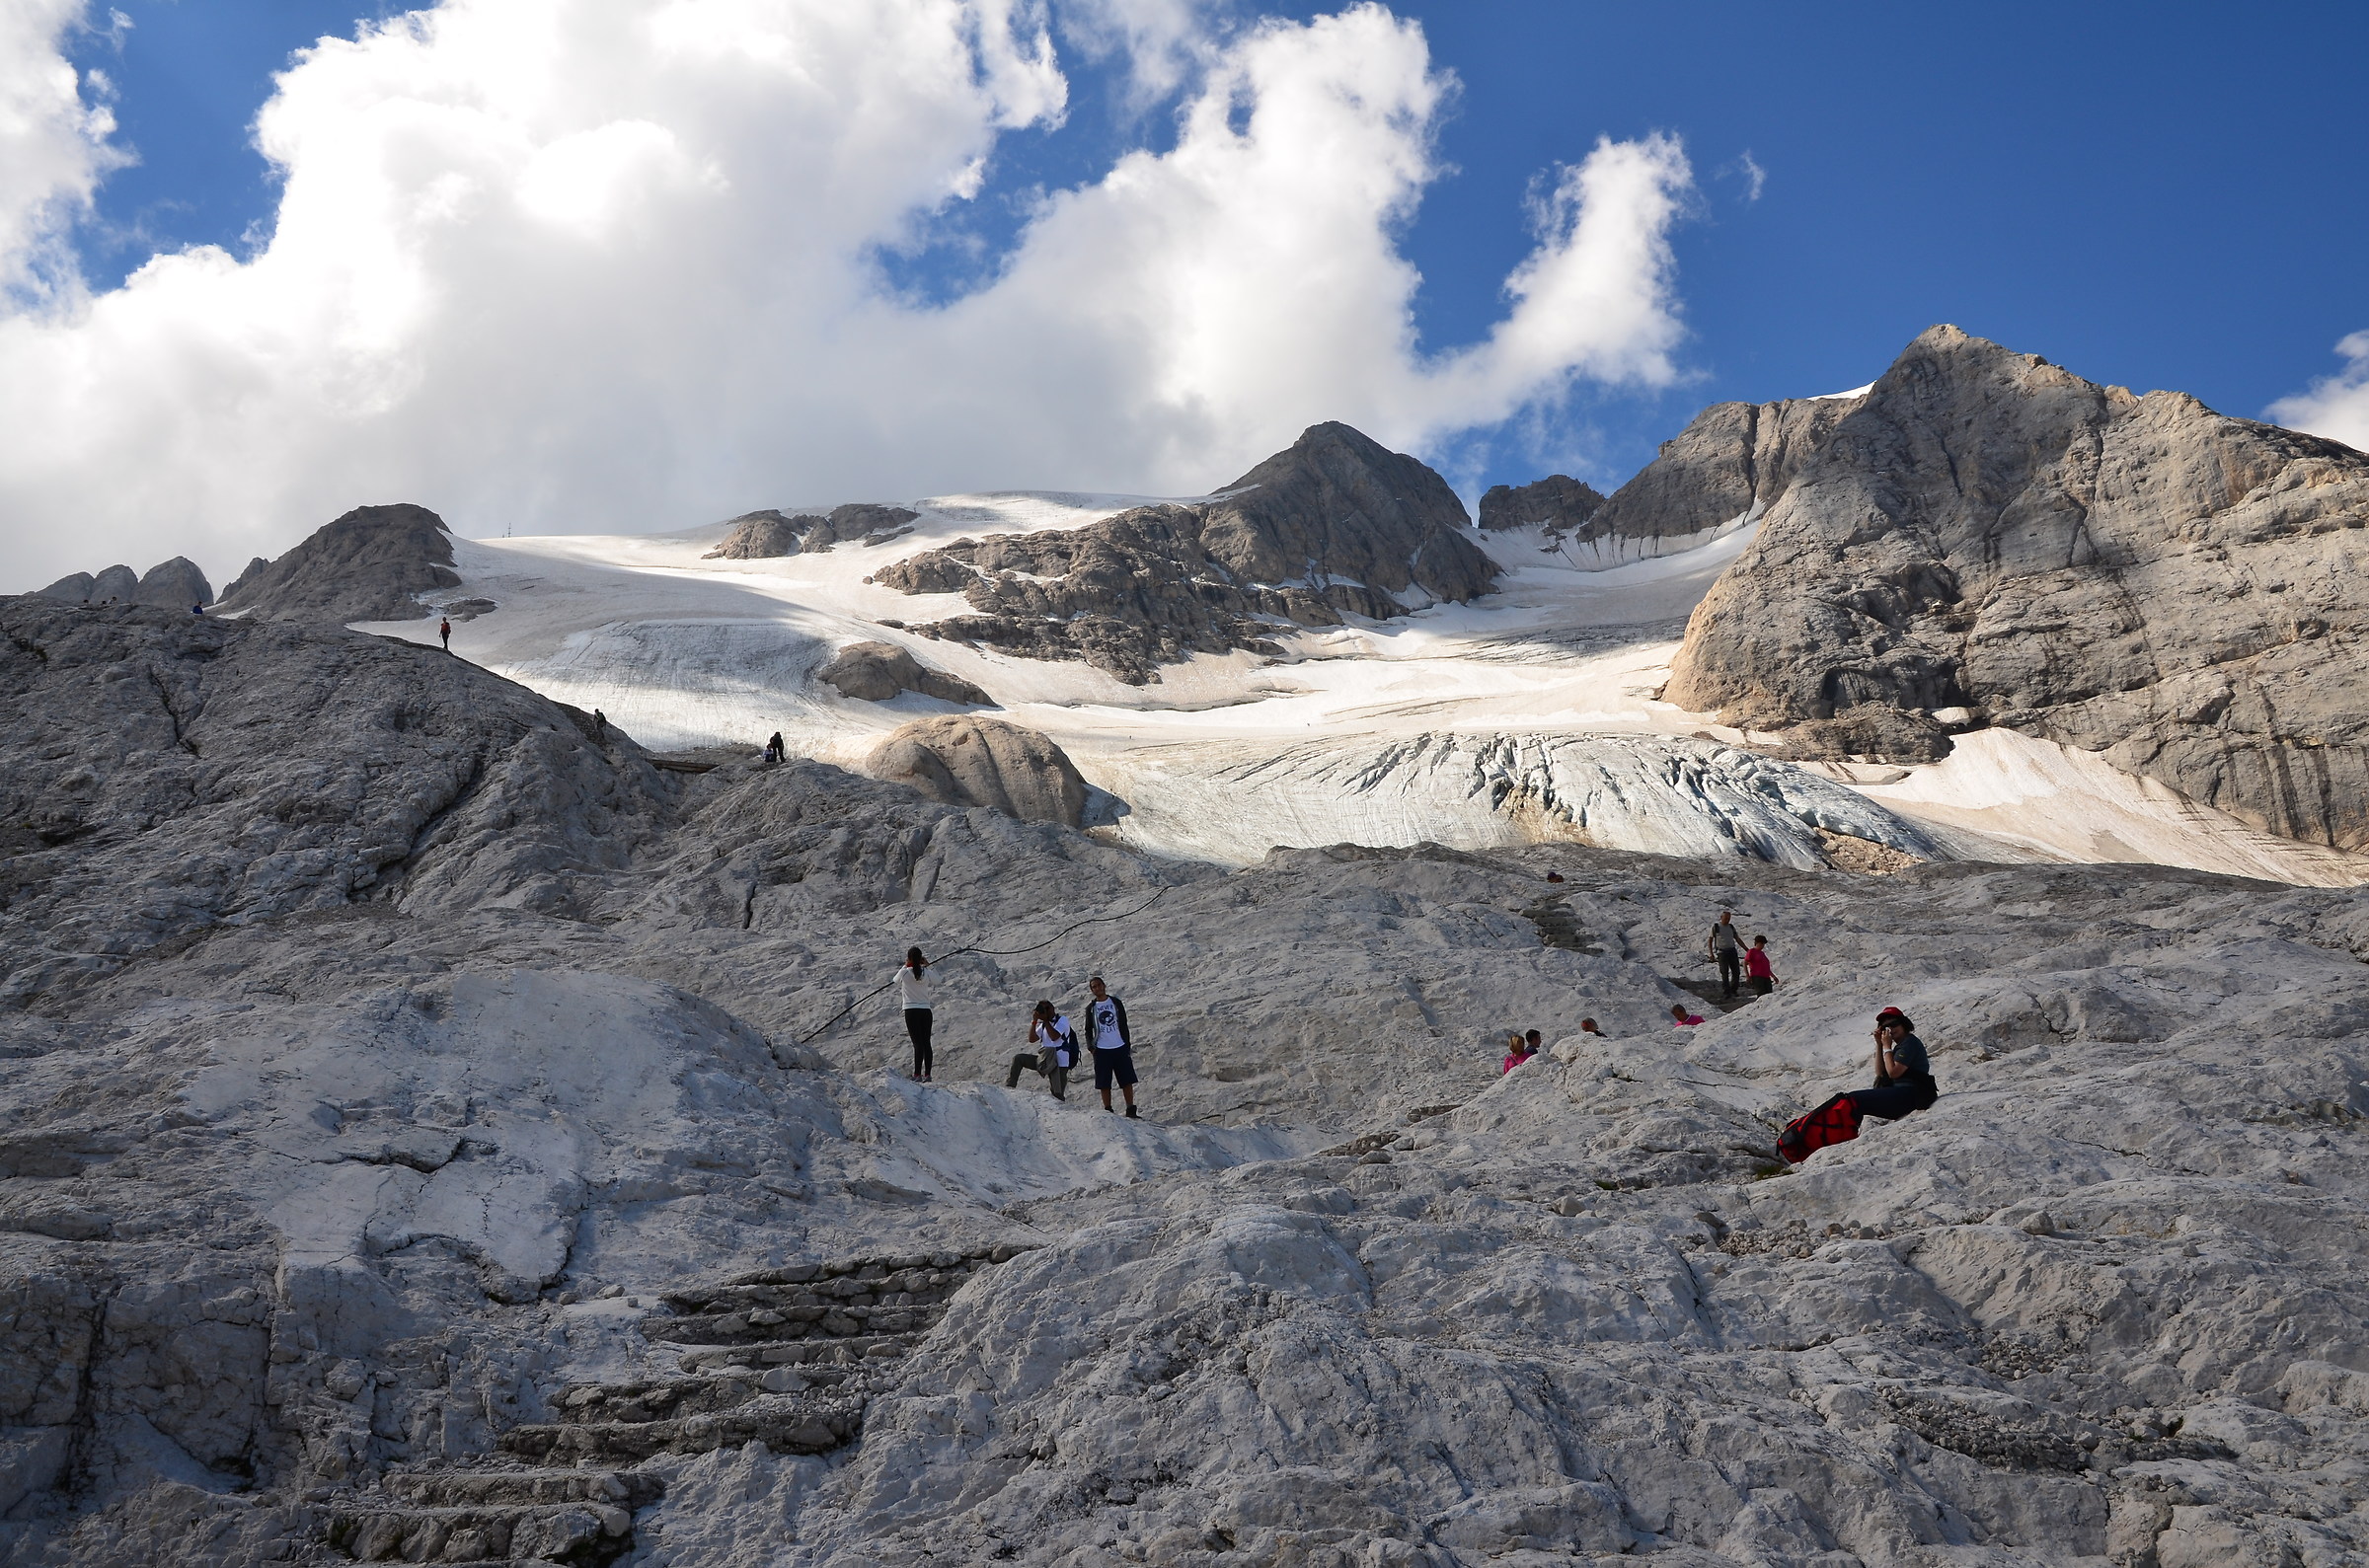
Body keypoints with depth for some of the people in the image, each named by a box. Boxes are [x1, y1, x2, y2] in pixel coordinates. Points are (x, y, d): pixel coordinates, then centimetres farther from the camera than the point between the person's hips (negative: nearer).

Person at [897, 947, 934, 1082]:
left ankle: (917, 1075, -11)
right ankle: (927, 1074, 9)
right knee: (926, 1043, 7)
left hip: (911, 1011, -3)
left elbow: (896, 980, 14)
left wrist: (905, 966, 21)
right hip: (926, 1010, 3)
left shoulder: (905, 972, -8)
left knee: (918, 1043, -7)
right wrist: (927, 965, 24)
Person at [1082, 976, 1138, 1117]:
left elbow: (1123, 1025, 8)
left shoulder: (1116, 1002, 6)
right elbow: (1088, 1030, 10)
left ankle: (1131, 1111, 5)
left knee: (1127, 1081, -1)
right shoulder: (1091, 1008, 6)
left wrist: (1128, 1045, 3)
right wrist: (1090, 1045, -7)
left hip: (1120, 1048, 0)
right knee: (1104, 1084, 1)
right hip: (1101, 1050, 0)